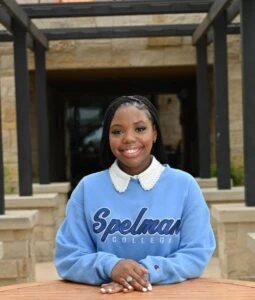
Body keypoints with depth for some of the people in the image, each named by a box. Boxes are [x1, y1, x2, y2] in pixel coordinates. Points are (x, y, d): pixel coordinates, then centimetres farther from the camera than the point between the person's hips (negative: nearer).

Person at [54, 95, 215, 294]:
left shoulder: (184, 185, 2)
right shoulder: (88, 188, 3)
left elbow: (198, 254, -2)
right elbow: (67, 258, 1)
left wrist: (147, 271, -17)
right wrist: (109, 266, -17)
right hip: (105, 294, 0)